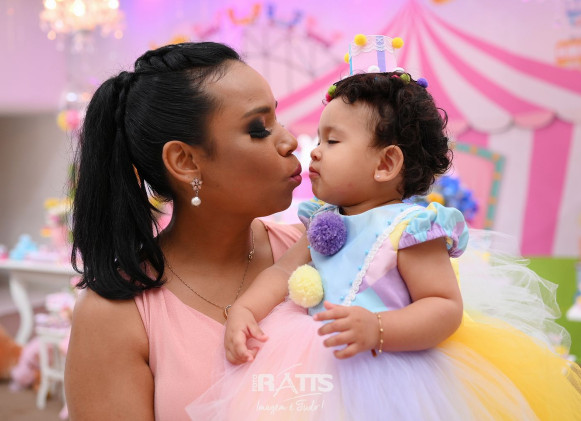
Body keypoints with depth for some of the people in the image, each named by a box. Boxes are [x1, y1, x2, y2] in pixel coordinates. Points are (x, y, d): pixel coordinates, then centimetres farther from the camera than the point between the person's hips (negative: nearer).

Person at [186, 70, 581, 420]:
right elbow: (284, 272, 9)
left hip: (385, 374, -6)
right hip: (320, 370, 6)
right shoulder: (323, 219, 7)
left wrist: (376, 329, -33)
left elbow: (447, 307, -20)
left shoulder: (407, 227, -15)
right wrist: (244, 310, -8)